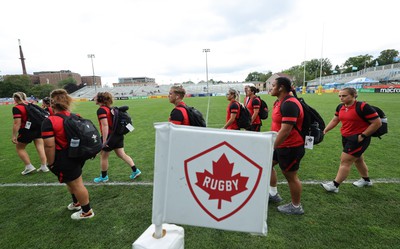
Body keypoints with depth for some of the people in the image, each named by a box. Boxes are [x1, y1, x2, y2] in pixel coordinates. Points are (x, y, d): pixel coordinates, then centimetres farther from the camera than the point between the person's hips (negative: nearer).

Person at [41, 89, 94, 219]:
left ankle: (87, 211, 24)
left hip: (65, 160, -8)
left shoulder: (49, 122, -20)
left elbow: (49, 146, -22)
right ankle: (76, 203, 48)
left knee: (76, 185, 7)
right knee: (72, 181, 28)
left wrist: (51, 163, -10)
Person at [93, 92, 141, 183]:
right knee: (122, 154, 12)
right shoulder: (110, 108, 10)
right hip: (118, 135, 8)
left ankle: (103, 177, 27)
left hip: (110, 136, -8)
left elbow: (105, 125, -23)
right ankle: (135, 170, 10)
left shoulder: (101, 110, -15)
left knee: (103, 156, 12)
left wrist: (104, 140, -23)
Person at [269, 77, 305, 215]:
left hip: (291, 147, -10)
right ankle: (273, 194, 36)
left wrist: (271, 147, -24)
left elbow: (285, 131, -31)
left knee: (291, 176, 6)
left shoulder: (289, 104, -26)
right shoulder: (279, 102, 7)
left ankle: (296, 207, 28)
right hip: (281, 145, 10)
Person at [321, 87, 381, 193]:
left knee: (345, 161, -6)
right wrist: (325, 130, 1)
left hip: (358, 139, -8)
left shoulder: (363, 107, -19)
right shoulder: (340, 107, 2)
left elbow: (377, 122, -16)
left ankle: (335, 185, 2)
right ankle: (366, 180, 46)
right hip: (346, 137, 8)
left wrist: (362, 135, -18)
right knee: (357, 159, 24)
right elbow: (334, 120, 13)